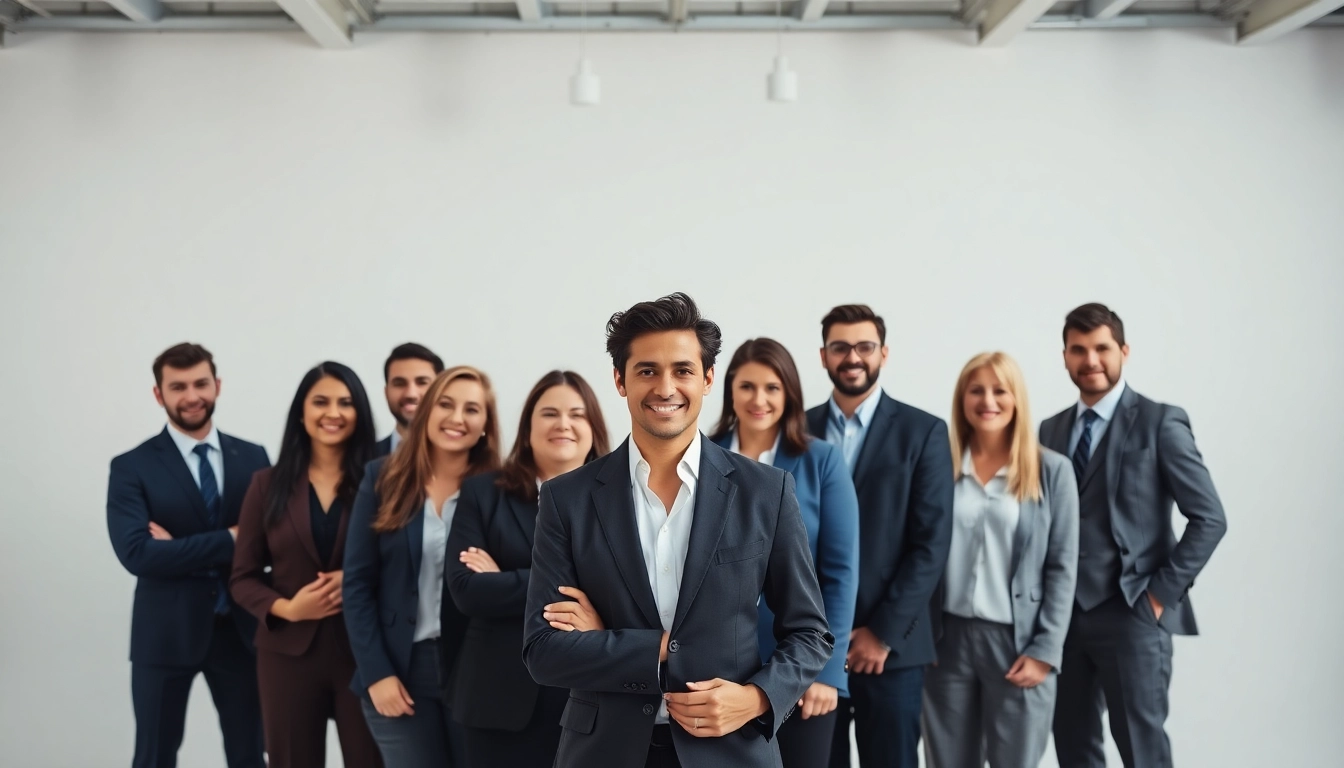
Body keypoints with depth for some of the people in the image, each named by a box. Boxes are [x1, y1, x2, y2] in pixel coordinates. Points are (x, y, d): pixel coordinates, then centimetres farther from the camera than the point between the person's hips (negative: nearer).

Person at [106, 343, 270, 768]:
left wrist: (183, 549, -15)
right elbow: (137, 553, -18)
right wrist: (228, 540, -18)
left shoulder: (253, 458, 4)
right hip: (165, 634, -2)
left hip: (240, 630, 2)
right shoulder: (132, 468, -5)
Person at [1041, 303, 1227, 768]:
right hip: (1063, 613, 5)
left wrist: (1163, 593, -11)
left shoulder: (1159, 423, -6)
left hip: (1132, 614, -5)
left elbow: (1209, 518, -9)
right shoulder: (1051, 429, 11)